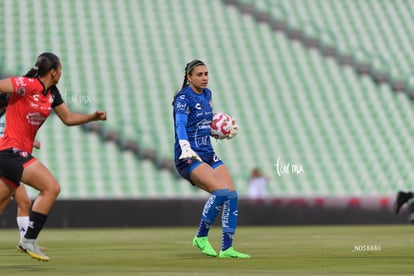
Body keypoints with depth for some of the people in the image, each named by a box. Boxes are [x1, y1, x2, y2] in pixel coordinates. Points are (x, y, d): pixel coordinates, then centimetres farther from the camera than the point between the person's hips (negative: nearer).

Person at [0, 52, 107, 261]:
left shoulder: (52, 93, 12)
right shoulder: (27, 85, -14)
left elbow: (68, 118, 21)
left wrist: (93, 117, 9)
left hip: (19, 153, 9)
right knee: (51, 187, -15)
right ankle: (29, 240, -11)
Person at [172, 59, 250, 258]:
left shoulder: (207, 94, 12)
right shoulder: (184, 99, -12)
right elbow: (180, 124, -30)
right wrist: (185, 147, -47)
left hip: (208, 154, 8)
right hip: (189, 158, -8)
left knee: (232, 195, -9)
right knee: (221, 191, -26)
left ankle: (226, 248, -6)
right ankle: (201, 237, -10)